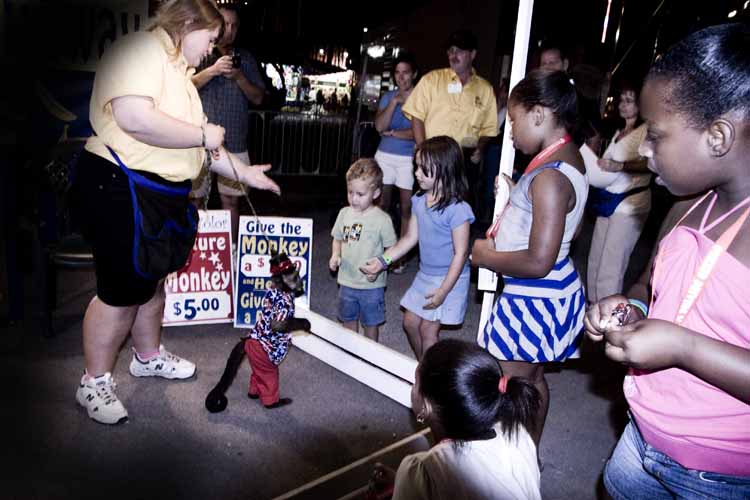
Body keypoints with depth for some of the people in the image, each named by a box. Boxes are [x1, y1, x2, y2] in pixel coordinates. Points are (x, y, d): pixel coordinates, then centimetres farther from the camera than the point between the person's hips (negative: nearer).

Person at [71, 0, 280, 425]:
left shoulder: (178, 72, 17)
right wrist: (203, 133, -19)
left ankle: (149, 357, 41)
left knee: (151, 280, 21)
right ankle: (95, 382, 18)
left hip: (162, 195, 10)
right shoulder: (142, 49, -13)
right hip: (121, 189, -10)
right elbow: (134, 118, -30)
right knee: (122, 291, -1)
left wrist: (245, 172, 18)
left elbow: (198, 146, 19)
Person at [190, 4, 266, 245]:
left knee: (231, 200, 4)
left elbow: (258, 98, 10)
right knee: (192, 199, 1)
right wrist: (213, 70, -18)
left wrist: (239, 77, -7)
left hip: (234, 142, 2)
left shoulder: (245, 58, 14)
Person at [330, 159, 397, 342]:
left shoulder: (382, 219, -16)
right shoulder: (344, 213, -2)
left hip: (371, 285, -4)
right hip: (347, 281, 5)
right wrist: (335, 255, -7)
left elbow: (392, 249, -9)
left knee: (370, 323, 14)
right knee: (349, 320, 22)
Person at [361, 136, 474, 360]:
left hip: (449, 278, -8)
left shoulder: (457, 210, -23)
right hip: (424, 275, 8)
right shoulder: (419, 201, -1)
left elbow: (460, 253, -20)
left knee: (428, 329, -1)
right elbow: (410, 238, 6)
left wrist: (443, 291, -19)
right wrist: (383, 261, -2)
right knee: (410, 322, 16)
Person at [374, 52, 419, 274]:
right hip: (385, 156, 4)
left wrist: (393, 133, -9)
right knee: (381, 204, 6)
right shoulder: (388, 97, 9)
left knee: (406, 207, 0)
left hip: (410, 158, -4)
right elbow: (380, 126, -5)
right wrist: (395, 101, -11)